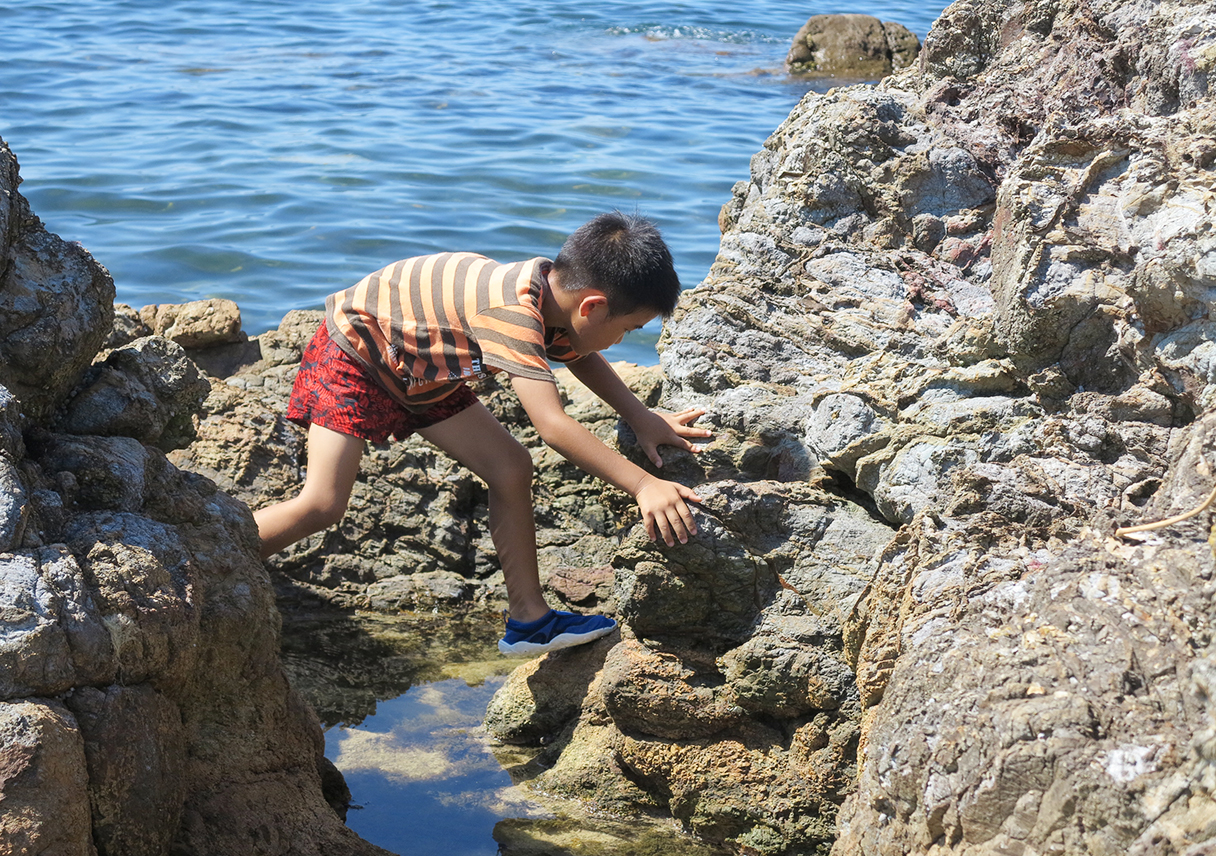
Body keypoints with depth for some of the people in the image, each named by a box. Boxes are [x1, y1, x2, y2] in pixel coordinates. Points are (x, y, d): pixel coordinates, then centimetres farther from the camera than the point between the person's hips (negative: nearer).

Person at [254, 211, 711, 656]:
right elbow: (552, 425, -43)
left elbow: (582, 356, 13)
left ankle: (528, 619, 9)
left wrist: (641, 418, 2)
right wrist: (642, 485, -41)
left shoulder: (553, 291, -10)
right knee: (322, 504, -20)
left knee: (511, 468, 0)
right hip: (352, 354, -9)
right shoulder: (513, 310, -38)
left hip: (419, 371, 9)